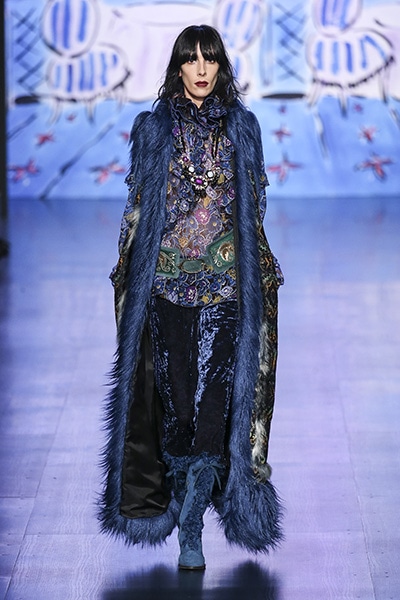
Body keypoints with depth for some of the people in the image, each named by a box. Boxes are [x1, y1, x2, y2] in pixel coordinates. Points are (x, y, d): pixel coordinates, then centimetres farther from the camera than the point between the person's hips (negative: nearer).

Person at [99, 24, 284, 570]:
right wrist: (129, 271, 2)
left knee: (216, 394, -9)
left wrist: (262, 273, 7)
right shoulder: (153, 128, 5)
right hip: (165, 279, 0)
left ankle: (189, 527, -4)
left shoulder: (242, 127, 7)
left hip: (227, 282, 0)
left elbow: (255, 208, 11)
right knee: (174, 390, 3)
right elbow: (137, 206, 6)